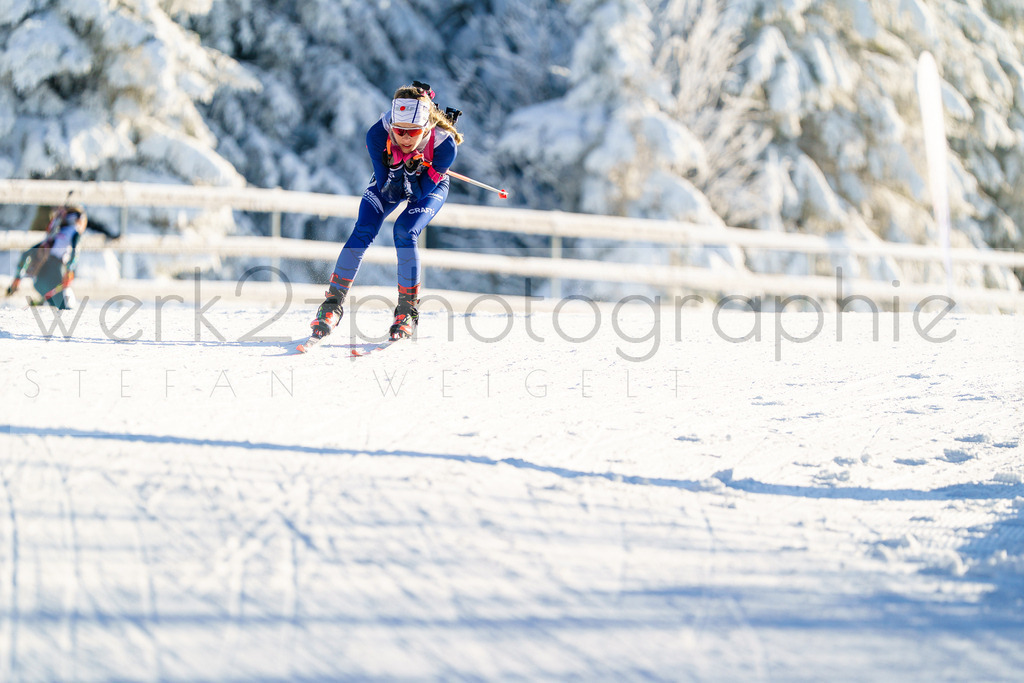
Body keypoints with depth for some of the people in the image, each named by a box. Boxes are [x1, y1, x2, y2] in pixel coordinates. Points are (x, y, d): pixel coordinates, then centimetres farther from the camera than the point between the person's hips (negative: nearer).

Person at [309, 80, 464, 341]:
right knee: (363, 232, -18)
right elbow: (389, 193, -24)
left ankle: (408, 310, -9)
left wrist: (413, 170, -36)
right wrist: (395, 168, -36)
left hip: (430, 186, -2)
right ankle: (333, 304, -7)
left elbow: (420, 192, -24)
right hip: (389, 182, 2)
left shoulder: (444, 144, -37)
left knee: (405, 232, -25)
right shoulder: (378, 134, -34)